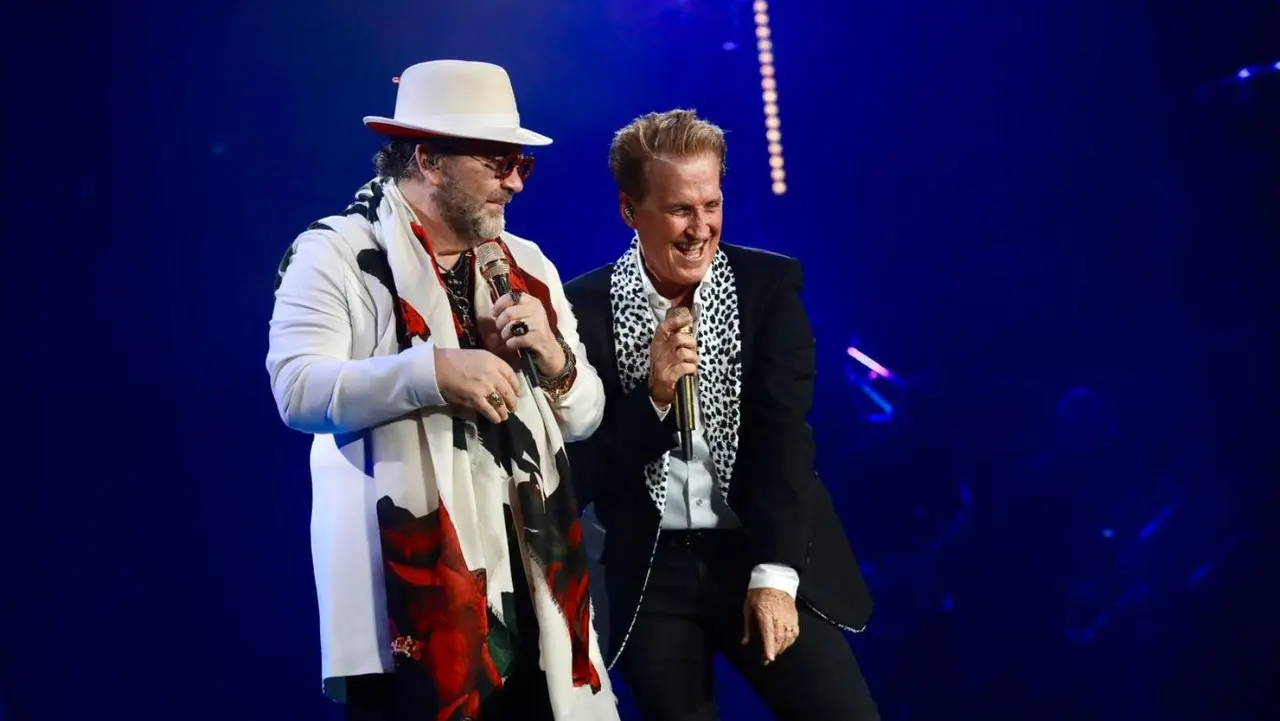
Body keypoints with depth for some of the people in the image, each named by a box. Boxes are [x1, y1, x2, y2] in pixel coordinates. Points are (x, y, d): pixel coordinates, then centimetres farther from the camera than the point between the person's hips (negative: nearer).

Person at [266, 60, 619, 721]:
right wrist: (432, 371, -25)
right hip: (409, 594, -5)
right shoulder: (336, 253, -2)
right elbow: (298, 390, -15)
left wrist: (555, 360, -5)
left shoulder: (527, 264, 16)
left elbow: (584, 418, 16)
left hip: (526, 588, 5)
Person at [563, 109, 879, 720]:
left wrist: (775, 573, -16)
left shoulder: (770, 285, 0)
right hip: (651, 577, 0)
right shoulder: (585, 307, -3)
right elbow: (582, 474, -4)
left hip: (762, 557, 1)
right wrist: (654, 397, -19)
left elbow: (786, 434, -7)